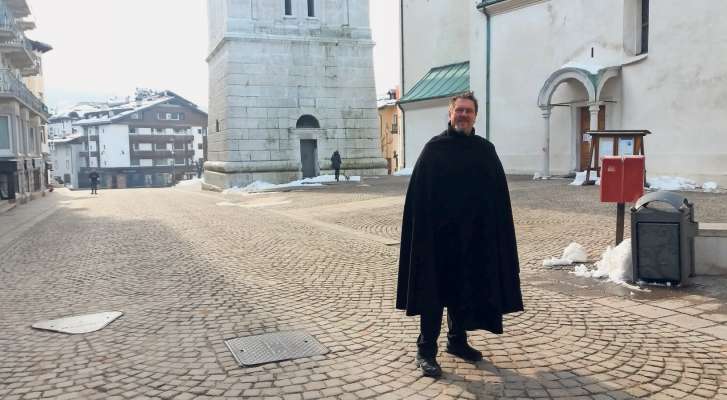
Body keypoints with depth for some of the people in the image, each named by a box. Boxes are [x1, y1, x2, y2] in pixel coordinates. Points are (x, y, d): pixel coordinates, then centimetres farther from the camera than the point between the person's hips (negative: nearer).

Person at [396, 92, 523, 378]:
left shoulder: (486, 150, 7)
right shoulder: (434, 148, -3)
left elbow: (499, 194, 6)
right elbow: (418, 194, -7)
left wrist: (495, 230, 0)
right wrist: (422, 230, -14)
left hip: (474, 235, 4)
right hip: (438, 233, -4)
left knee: (464, 289, 14)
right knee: (435, 290, 1)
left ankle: (457, 341, 30)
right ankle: (426, 350, 9)